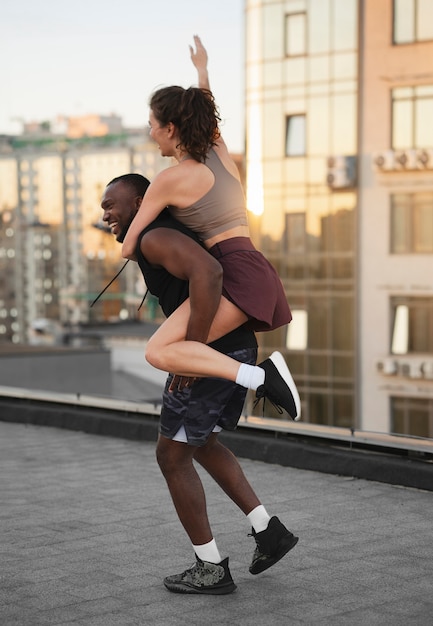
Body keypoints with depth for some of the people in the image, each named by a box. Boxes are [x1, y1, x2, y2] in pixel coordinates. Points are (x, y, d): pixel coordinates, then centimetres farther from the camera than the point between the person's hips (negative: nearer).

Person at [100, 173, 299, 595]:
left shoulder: (154, 238, -14)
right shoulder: (170, 237, 19)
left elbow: (207, 271, -32)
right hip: (239, 349, 10)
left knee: (171, 457, 4)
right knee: (202, 444, 27)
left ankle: (211, 569, 11)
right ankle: (269, 531, 22)